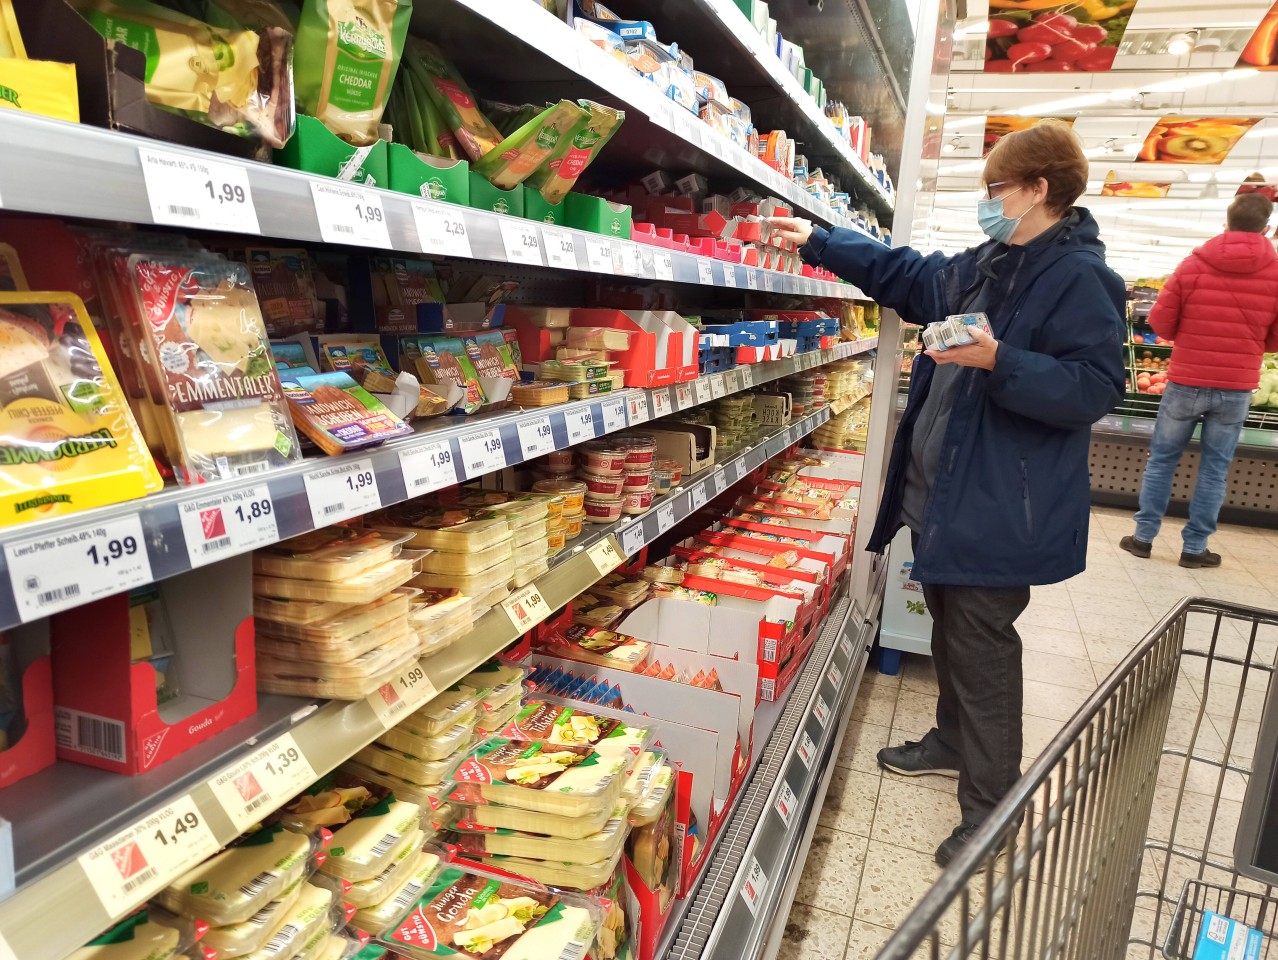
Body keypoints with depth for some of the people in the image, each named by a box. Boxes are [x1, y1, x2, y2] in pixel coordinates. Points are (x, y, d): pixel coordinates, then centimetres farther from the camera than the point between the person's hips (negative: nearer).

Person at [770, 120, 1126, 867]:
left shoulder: (1079, 278, -14)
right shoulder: (984, 266, 12)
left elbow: (1094, 390, -19)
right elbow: (903, 274, 23)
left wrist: (999, 362, -29)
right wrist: (817, 242, 21)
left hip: (1001, 505, -9)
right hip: (947, 489, 9)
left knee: (980, 643, -3)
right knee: (951, 624, 21)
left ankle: (990, 807, 13)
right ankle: (953, 741, 41)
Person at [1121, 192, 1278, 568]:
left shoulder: (1193, 264, -5)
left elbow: (1160, 322, -1)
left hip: (1186, 382, 0)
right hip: (1237, 388, 0)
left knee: (1162, 459, 12)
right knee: (1215, 468, 9)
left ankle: (1143, 536, 15)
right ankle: (1194, 547, 14)